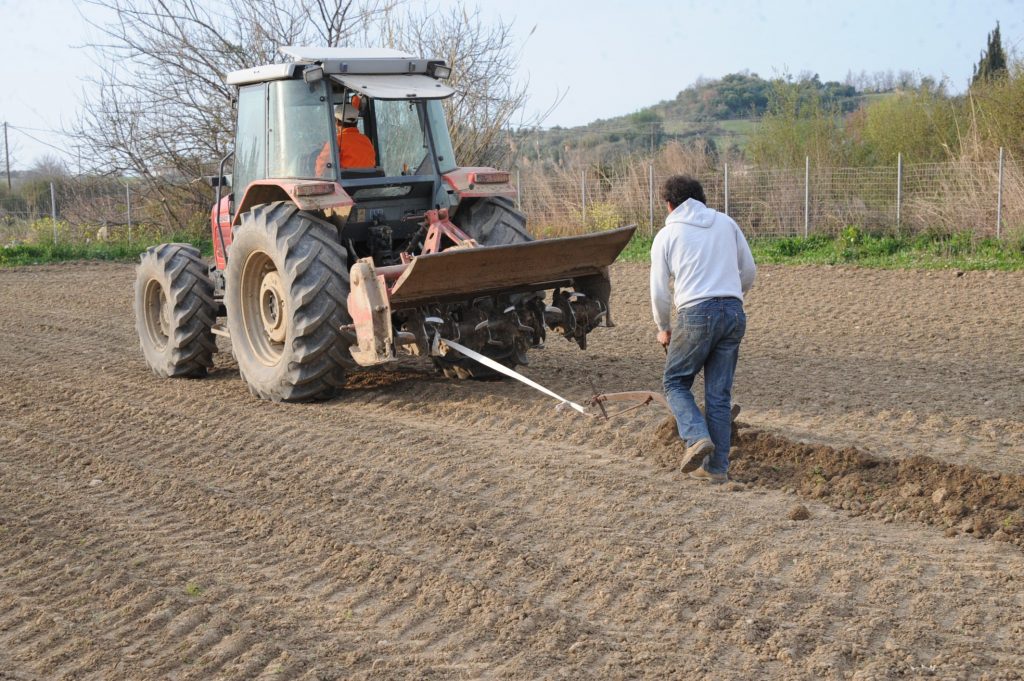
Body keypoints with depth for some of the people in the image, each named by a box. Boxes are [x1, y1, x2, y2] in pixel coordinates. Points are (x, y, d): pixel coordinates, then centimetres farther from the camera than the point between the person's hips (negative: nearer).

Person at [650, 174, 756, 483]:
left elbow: (659, 290, 5)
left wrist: (663, 328, 20)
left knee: (676, 382, 13)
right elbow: (749, 271, 16)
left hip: (697, 314, -4)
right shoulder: (726, 222, 14)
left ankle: (697, 437, -10)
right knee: (719, 393, 9)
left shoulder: (667, 235, 6)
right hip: (734, 313, 4)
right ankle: (717, 467, 10)